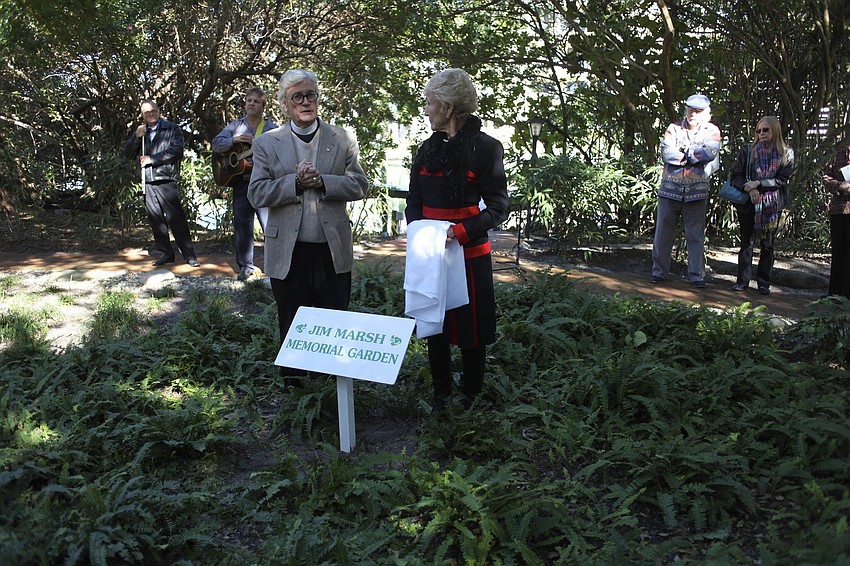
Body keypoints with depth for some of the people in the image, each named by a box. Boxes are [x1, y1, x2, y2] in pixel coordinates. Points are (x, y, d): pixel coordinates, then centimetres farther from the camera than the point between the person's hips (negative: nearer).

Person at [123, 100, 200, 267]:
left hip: (167, 182, -5)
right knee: (156, 221, 6)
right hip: (148, 184, 5)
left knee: (177, 219, -9)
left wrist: (151, 159, -8)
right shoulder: (140, 132, 20)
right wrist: (136, 137, -3)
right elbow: (128, 154, 14)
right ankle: (165, 253, 15)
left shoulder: (173, 129, 4)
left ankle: (189, 255, -6)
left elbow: (177, 151, -10)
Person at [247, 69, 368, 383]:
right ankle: (293, 386, 27)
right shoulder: (267, 143, 4)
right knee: (291, 328, 12)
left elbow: (359, 186, 0)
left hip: (333, 252, 0)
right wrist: (295, 182, -17)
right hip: (288, 254, 0)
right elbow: (256, 194, -3)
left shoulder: (342, 139, 5)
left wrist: (322, 181, -16)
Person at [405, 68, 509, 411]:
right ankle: (440, 395, 25)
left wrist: (461, 231, -23)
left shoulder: (485, 148, -9)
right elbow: (414, 202, 14)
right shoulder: (427, 149, 8)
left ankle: (472, 397, 21)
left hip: (469, 255, -5)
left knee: (472, 330, 5)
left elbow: (498, 208, -10)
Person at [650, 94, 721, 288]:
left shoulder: (712, 131, 6)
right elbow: (666, 154, -10)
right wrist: (695, 155, -9)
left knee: (696, 236, 3)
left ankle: (697, 275, 10)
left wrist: (684, 151, -9)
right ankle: (659, 271, 15)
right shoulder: (674, 129, 5)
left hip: (696, 192, -1)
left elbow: (711, 153, -13)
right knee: (663, 233, 4)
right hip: (670, 189, 1)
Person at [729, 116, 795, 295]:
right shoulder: (747, 150, 2)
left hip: (772, 205, 0)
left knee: (768, 244, 5)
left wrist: (759, 183, -17)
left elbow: (782, 180, -6)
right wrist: (748, 188, -18)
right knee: (746, 242, 3)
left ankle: (764, 283, 11)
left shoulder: (786, 154, 0)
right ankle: (742, 281, 9)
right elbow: (735, 176, -1)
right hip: (749, 204, 0)